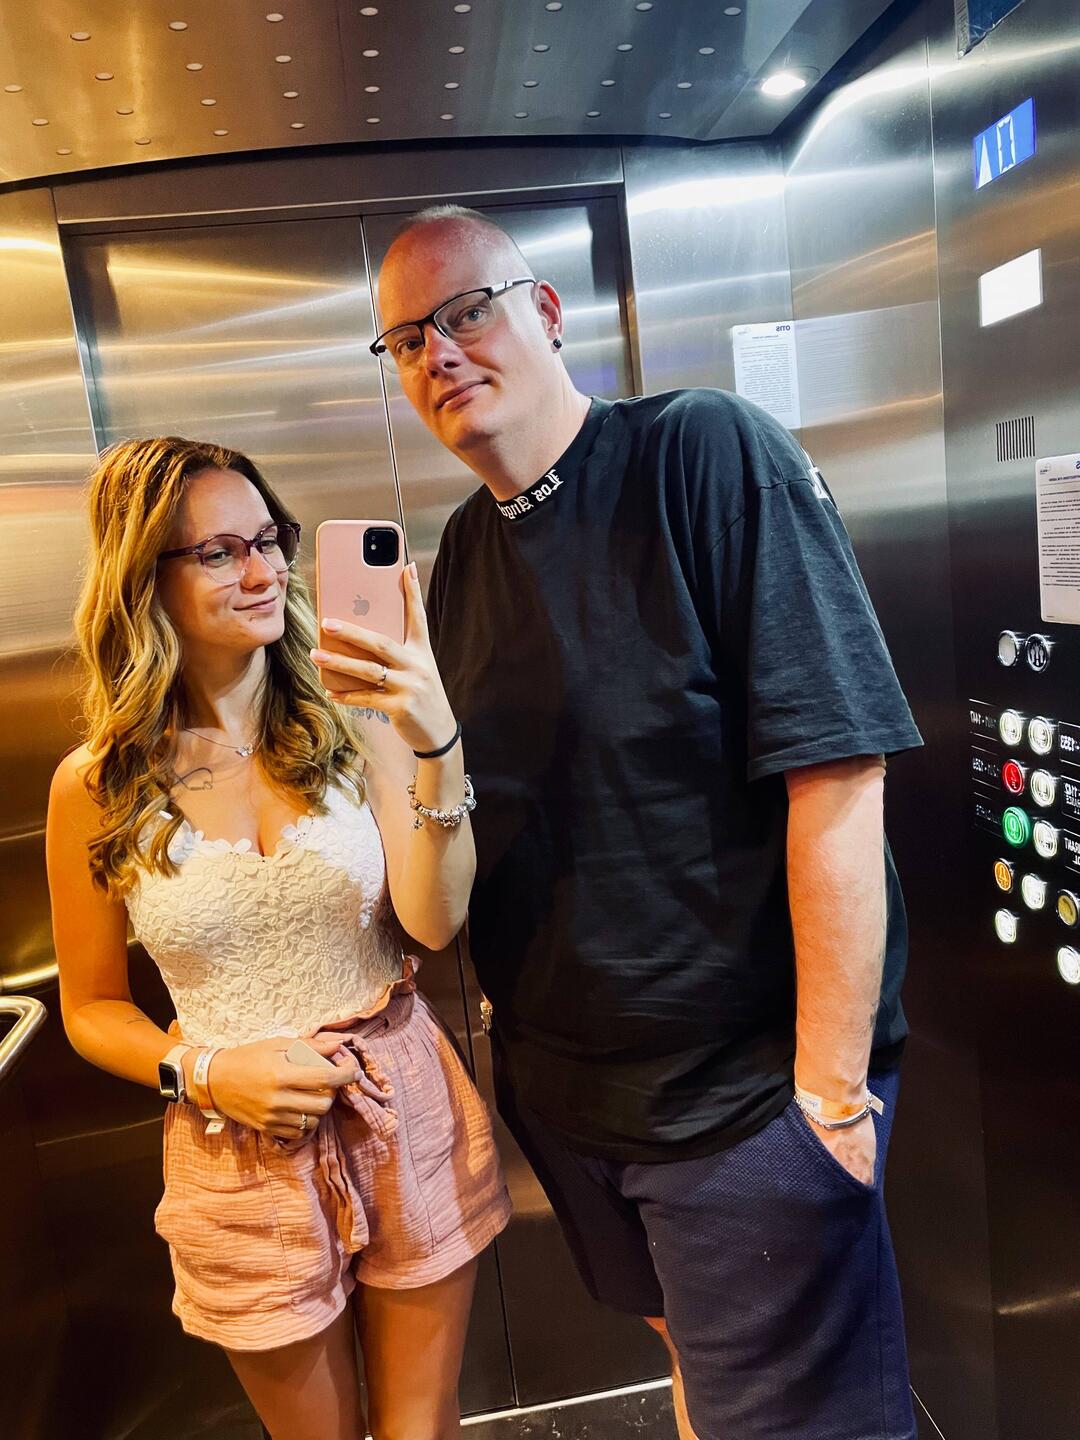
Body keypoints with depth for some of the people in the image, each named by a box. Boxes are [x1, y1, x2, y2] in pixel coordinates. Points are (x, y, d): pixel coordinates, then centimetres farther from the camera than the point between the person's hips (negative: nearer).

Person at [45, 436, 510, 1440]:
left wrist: (438, 748, -29)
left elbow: (433, 925, -17)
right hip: (242, 1159, 0)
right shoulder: (96, 788, -8)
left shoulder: (355, 722, -10)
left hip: (407, 1122, 1)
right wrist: (202, 1074, -14)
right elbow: (91, 1009, 3)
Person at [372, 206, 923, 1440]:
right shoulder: (462, 552, 4)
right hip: (559, 1082, 6)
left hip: (745, 1091, -5)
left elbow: (837, 777, -21)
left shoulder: (708, 454, -15)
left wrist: (832, 1093, -20)